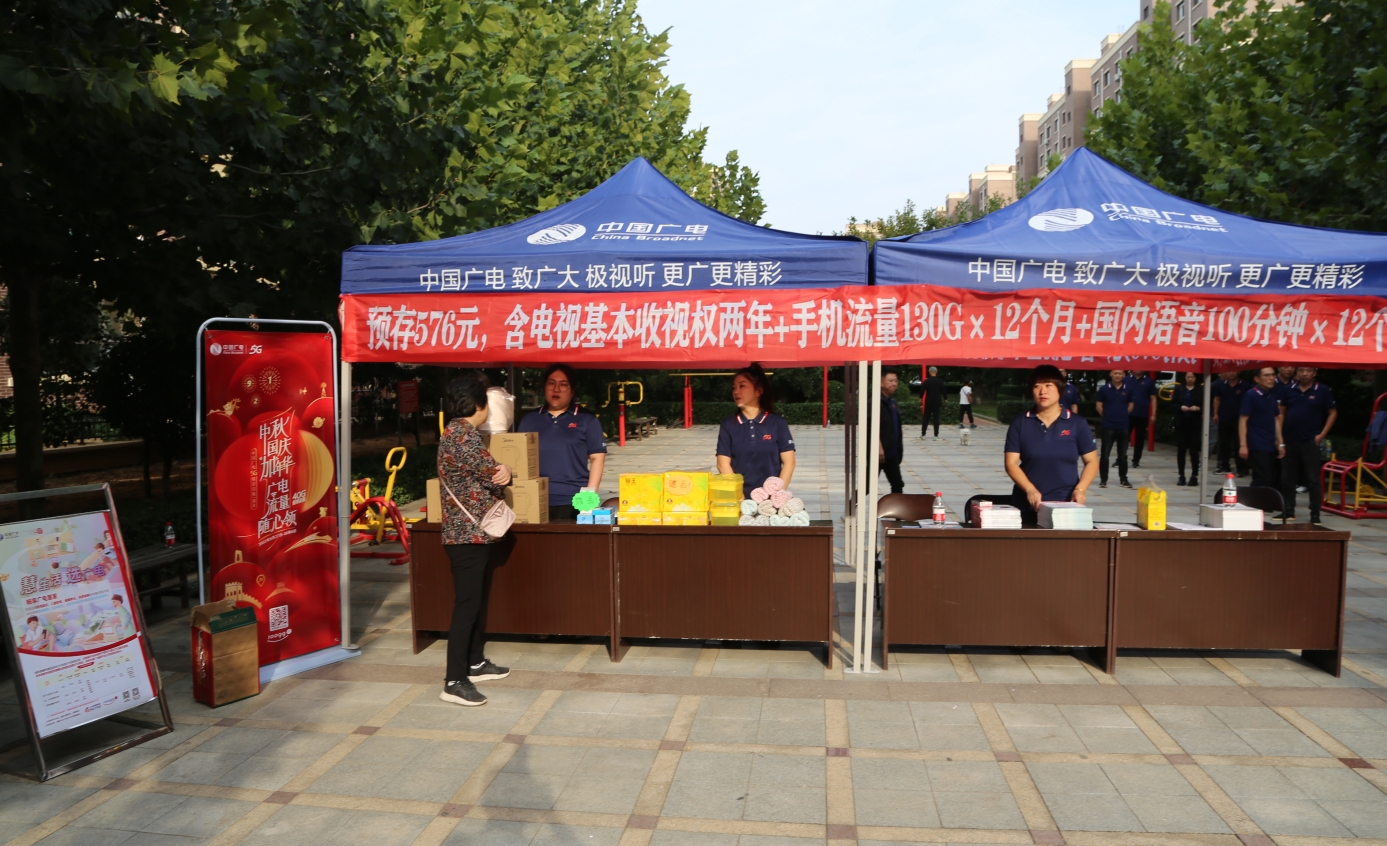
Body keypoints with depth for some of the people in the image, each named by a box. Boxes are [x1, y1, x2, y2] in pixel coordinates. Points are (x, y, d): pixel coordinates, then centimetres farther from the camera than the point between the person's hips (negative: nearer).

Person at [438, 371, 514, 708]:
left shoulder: (461, 432, 15)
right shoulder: (461, 434, -17)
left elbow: (481, 477, 14)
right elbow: (492, 473, -16)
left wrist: (499, 474, -6)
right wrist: (505, 473, 6)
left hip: (477, 532, 10)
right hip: (467, 533, -10)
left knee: (478, 600, 18)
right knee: (467, 604, -8)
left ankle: (475, 663, 30)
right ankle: (454, 681, -5)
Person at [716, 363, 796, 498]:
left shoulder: (777, 423, 0)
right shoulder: (728, 425, 2)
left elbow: (789, 462, -1)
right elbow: (723, 464, -2)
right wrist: (739, 497, -12)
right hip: (740, 499, 1)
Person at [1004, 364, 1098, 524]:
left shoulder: (1077, 423, 3)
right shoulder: (1020, 423, 2)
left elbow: (1091, 461, 5)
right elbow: (1011, 463, -2)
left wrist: (1080, 489, -11)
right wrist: (1030, 489, -17)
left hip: (1066, 504, 0)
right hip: (1027, 505, 0)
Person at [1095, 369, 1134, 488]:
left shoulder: (1128, 390, 3)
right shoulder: (1104, 389, -4)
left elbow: (1130, 405, 15)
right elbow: (1099, 406, 2)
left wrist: (1122, 416, 10)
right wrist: (1107, 417, 7)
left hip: (1123, 427, 2)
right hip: (1108, 427, -2)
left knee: (1123, 455, 9)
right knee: (1105, 455, 1)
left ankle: (1123, 479, 18)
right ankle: (1103, 479, 7)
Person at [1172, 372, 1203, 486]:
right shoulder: (1178, 388, 8)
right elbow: (1173, 404, 4)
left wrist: (1198, 408, -18)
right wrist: (1181, 407, -15)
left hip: (1195, 424, -2)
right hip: (1181, 423, 2)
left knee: (1194, 450, -2)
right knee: (1181, 450, 3)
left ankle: (1194, 476, 6)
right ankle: (1181, 476, 11)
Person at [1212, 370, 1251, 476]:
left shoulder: (1246, 386, -4)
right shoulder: (1221, 385, 6)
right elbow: (1217, 399, 12)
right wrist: (1216, 413, 6)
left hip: (1239, 419, -4)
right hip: (1224, 418, 4)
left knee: (1238, 444, -3)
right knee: (1223, 444, 9)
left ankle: (1241, 468, 1)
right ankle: (1224, 466, 17)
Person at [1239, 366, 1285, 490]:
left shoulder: (1273, 395, 11)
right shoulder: (1251, 395, -9)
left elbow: (1276, 420, 18)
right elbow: (1243, 420, -11)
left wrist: (1280, 443, 14)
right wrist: (1243, 445, -17)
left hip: (1271, 446, 7)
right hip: (1256, 446, -7)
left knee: (1271, 481, 10)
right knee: (1263, 481, -10)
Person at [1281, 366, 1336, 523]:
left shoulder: (1323, 390, -2)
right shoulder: (1290, 390, 6)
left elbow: (1332, 413, 2)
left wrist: (1322, 434, -6)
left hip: (1310, 441, -3)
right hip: (1289, 441, 4)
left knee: (1313, 479, -1)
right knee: (1287, 478, 9)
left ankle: (1315, 515, 5)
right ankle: (1288, 512, 19)